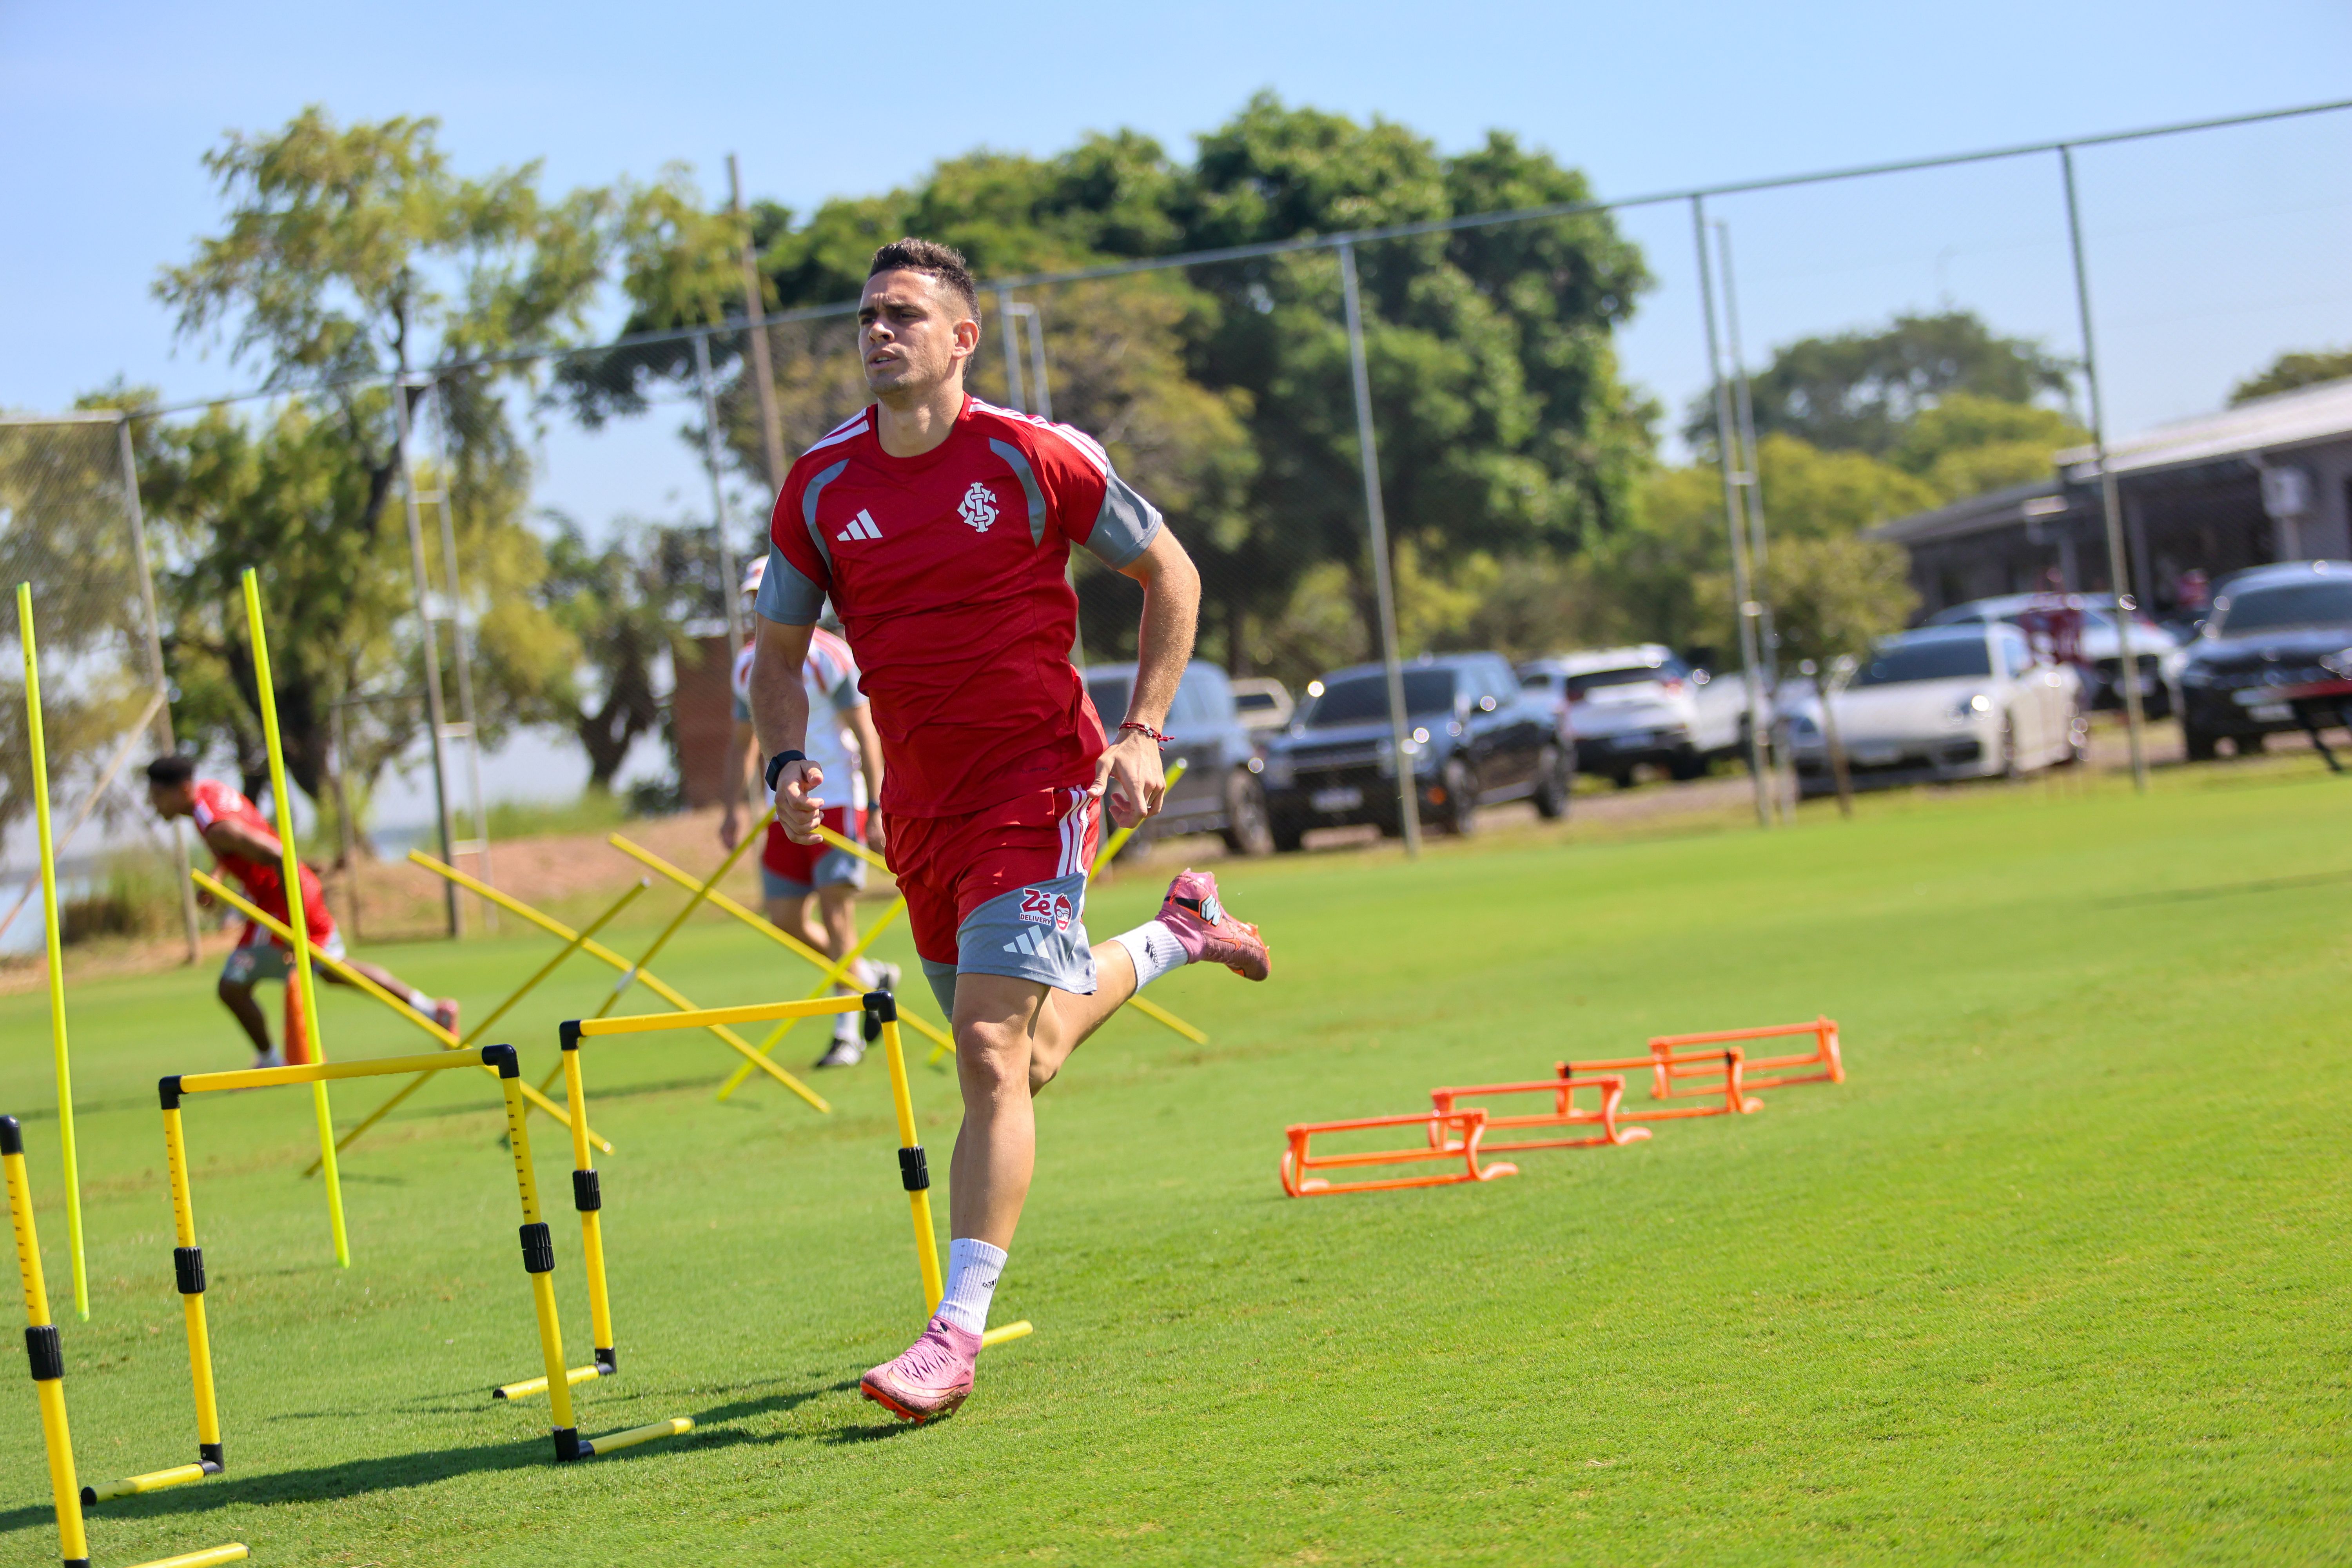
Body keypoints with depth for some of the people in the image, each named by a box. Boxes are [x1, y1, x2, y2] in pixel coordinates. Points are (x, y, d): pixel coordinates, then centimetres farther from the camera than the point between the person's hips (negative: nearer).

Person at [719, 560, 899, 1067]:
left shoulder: (829, 657, -8)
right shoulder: (749, 666, 10)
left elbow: (866, 735, -9)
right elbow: (743, 743, 20)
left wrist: (877, 810, -15)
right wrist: (736, 806, 6)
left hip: (836, 798, -6)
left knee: (836, 912, -10)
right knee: (786, 921, 3)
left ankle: (847, 1033, -2)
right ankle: (873, 978, 26)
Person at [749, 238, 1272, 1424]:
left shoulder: (1030, 459, -10)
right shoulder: (820, 487, 1)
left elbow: (1170, 574, 1)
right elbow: (780, 649, 11)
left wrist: (1140, 733, -7)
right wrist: (790, 761, -8)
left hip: (1036, 790, -5)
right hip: (919, 811, 6)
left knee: (993, 1052, -18)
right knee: (1026, 1057, 18)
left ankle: (957, 1330, -17)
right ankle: (1174, 936, 48)